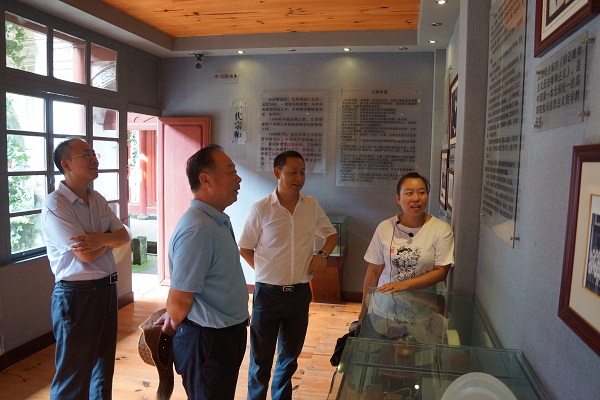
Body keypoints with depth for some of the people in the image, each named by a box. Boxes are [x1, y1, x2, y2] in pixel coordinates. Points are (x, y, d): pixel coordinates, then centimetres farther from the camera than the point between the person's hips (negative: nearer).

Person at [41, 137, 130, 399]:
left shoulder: (97, 199, 7)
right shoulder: (55, 205, -16)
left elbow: (125, 236, 2)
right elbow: (86, 254, -23)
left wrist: (101, 238, -18)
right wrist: (110, 239, -4)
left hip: (107, 289, 7)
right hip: (77, 294, -7)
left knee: (104, 365, 21)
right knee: (73, 376, 8)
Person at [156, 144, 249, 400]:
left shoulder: (219, 221, 6)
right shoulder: (197, 229, -27)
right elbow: (179, 300, -23)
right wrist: (172, 327, -3)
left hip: (227, 334, 9)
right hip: (206, 340, -9)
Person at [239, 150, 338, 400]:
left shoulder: (311, 205, 0)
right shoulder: (260, 209, -12)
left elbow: (331, 233, 14)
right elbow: (245, 249, -2)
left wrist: (323, 254, -3)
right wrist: (265, 272, -5)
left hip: (300, 293, 4)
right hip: (268, 293, -3)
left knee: (290, 355, 21)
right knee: (261, 358, 12)